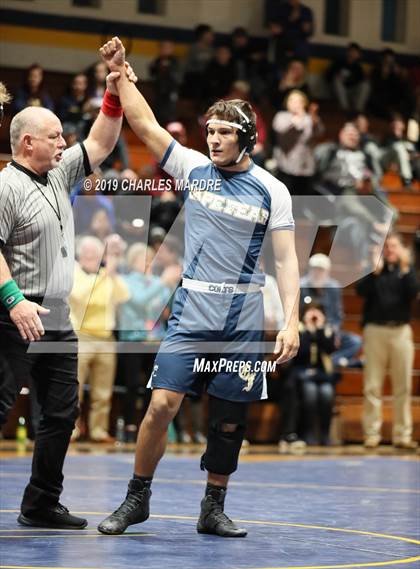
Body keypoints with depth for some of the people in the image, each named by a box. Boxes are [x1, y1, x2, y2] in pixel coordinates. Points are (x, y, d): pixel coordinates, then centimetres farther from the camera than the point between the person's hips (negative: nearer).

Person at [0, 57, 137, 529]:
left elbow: (99, 144, 23)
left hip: (57, 320, 9)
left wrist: (114, 96, 11)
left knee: (61, 414, 9)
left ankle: (40, 507, 17)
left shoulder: (58, 174, 15)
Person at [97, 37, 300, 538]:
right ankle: (136, 499, 5)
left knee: (228, 421, 5)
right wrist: (120, 73, -4)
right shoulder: (192, 168, 4)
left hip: (244, 320, 0)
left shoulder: (271, 191, 0)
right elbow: (145, 125, 2)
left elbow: (286, 259, -2)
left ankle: (213, 511, 20)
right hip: (191, 313, 0)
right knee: (162, 404, -11)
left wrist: (291, 321, -11)